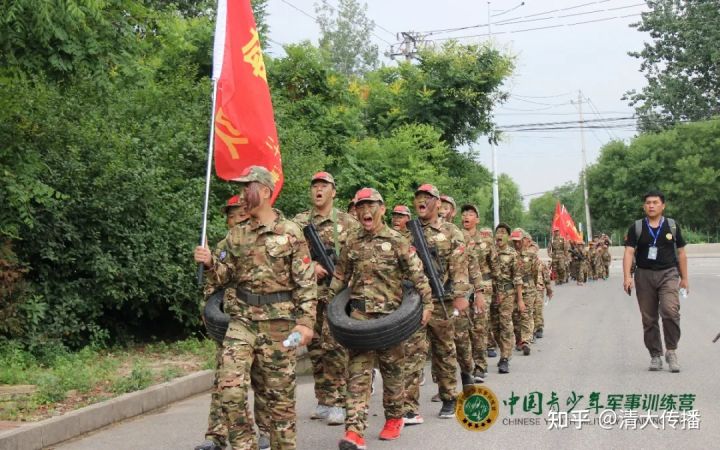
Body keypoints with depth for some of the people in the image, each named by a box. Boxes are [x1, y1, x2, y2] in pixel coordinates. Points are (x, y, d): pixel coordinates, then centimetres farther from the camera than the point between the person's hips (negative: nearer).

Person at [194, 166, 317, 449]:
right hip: (242, 318, 3)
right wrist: (209, 263, -5)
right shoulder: (236, 235, 9)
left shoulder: (290, 232, -4)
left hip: (278, 321, -3)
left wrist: (306, 321, -11)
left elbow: (307, 282, -5)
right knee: (230, 386, -8)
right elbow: (227, 276, 15)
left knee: (280, 392, 6)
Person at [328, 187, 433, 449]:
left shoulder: (397, 242, -2)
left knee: (392, 369, 11)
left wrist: (427, 304, -9)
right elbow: (339, 278, 17)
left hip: (391, 314, -2)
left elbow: (418, 275, -3)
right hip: (359, 315, 2)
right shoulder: (352, 244, 8)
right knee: (358, 371, -6)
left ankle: (394, 419, 31)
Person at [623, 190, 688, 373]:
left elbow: (681, 253, 11)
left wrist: (684, 278, 10)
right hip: (644, 275, 1)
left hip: (668, 274, -1)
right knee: (648, 319, 5)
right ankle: (655, 356, 17)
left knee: (670, 311, -21)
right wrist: (627, 276, -16)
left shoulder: (672, 226, 6)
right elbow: (629, 252, -4)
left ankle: (671, 351, -6)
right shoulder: (636, 228, 4)